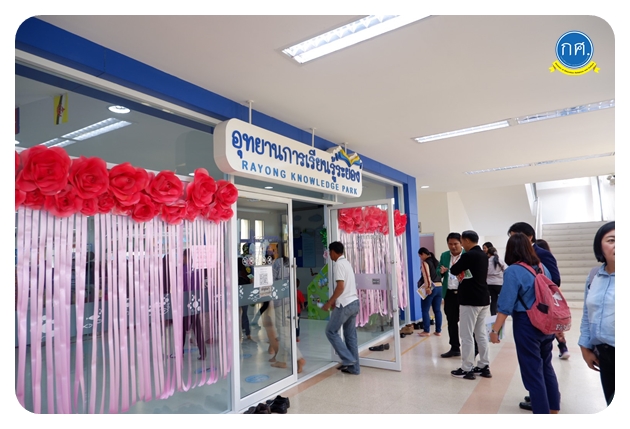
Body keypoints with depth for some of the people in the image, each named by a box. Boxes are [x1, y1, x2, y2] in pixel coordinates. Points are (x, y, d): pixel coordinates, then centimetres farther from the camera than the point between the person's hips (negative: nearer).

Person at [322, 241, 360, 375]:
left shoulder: (338, 264, -14)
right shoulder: (346, 263, 15)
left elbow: (340, 287, -21)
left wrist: (329, 303, -13)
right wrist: (334, 301, 25)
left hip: (345, 305, -9)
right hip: (354, 302, 9)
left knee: (331, 331, 4)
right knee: (351, 335, 12)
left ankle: (348, 359, 3)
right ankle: (354, 367, 17)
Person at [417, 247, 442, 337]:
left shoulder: (425, 263, -7)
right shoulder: (437, 262, 15)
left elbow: (426, 276, -19)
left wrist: (428, 287, -23)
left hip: (430, 289, -7)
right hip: (439, 287, 7)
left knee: (425, 310, 2)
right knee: (437, 310, 10)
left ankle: (427, 331, 6)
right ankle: (438, 331, 14)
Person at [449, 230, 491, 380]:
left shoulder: (468, 255, -17)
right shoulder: (483, 255, 11)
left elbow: (453, 270, -9)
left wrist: (458, 267, 10)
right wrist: (463, 279, 14)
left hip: (470, 300, -9)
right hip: (483, 299, 9)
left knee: (467, 335, -1)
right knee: (481, 334, 15)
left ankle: (467, 369, 5)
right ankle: (484, 366, 21)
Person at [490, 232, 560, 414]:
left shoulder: (513, 271, -16)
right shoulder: (542, 267, 3)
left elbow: (506, 305, -19)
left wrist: (495, 330, -14)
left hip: (526, 325, -7)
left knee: (533, 372, 5)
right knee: (546, 367, 22)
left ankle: (542, 411, 16)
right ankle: (554, 409, 35)